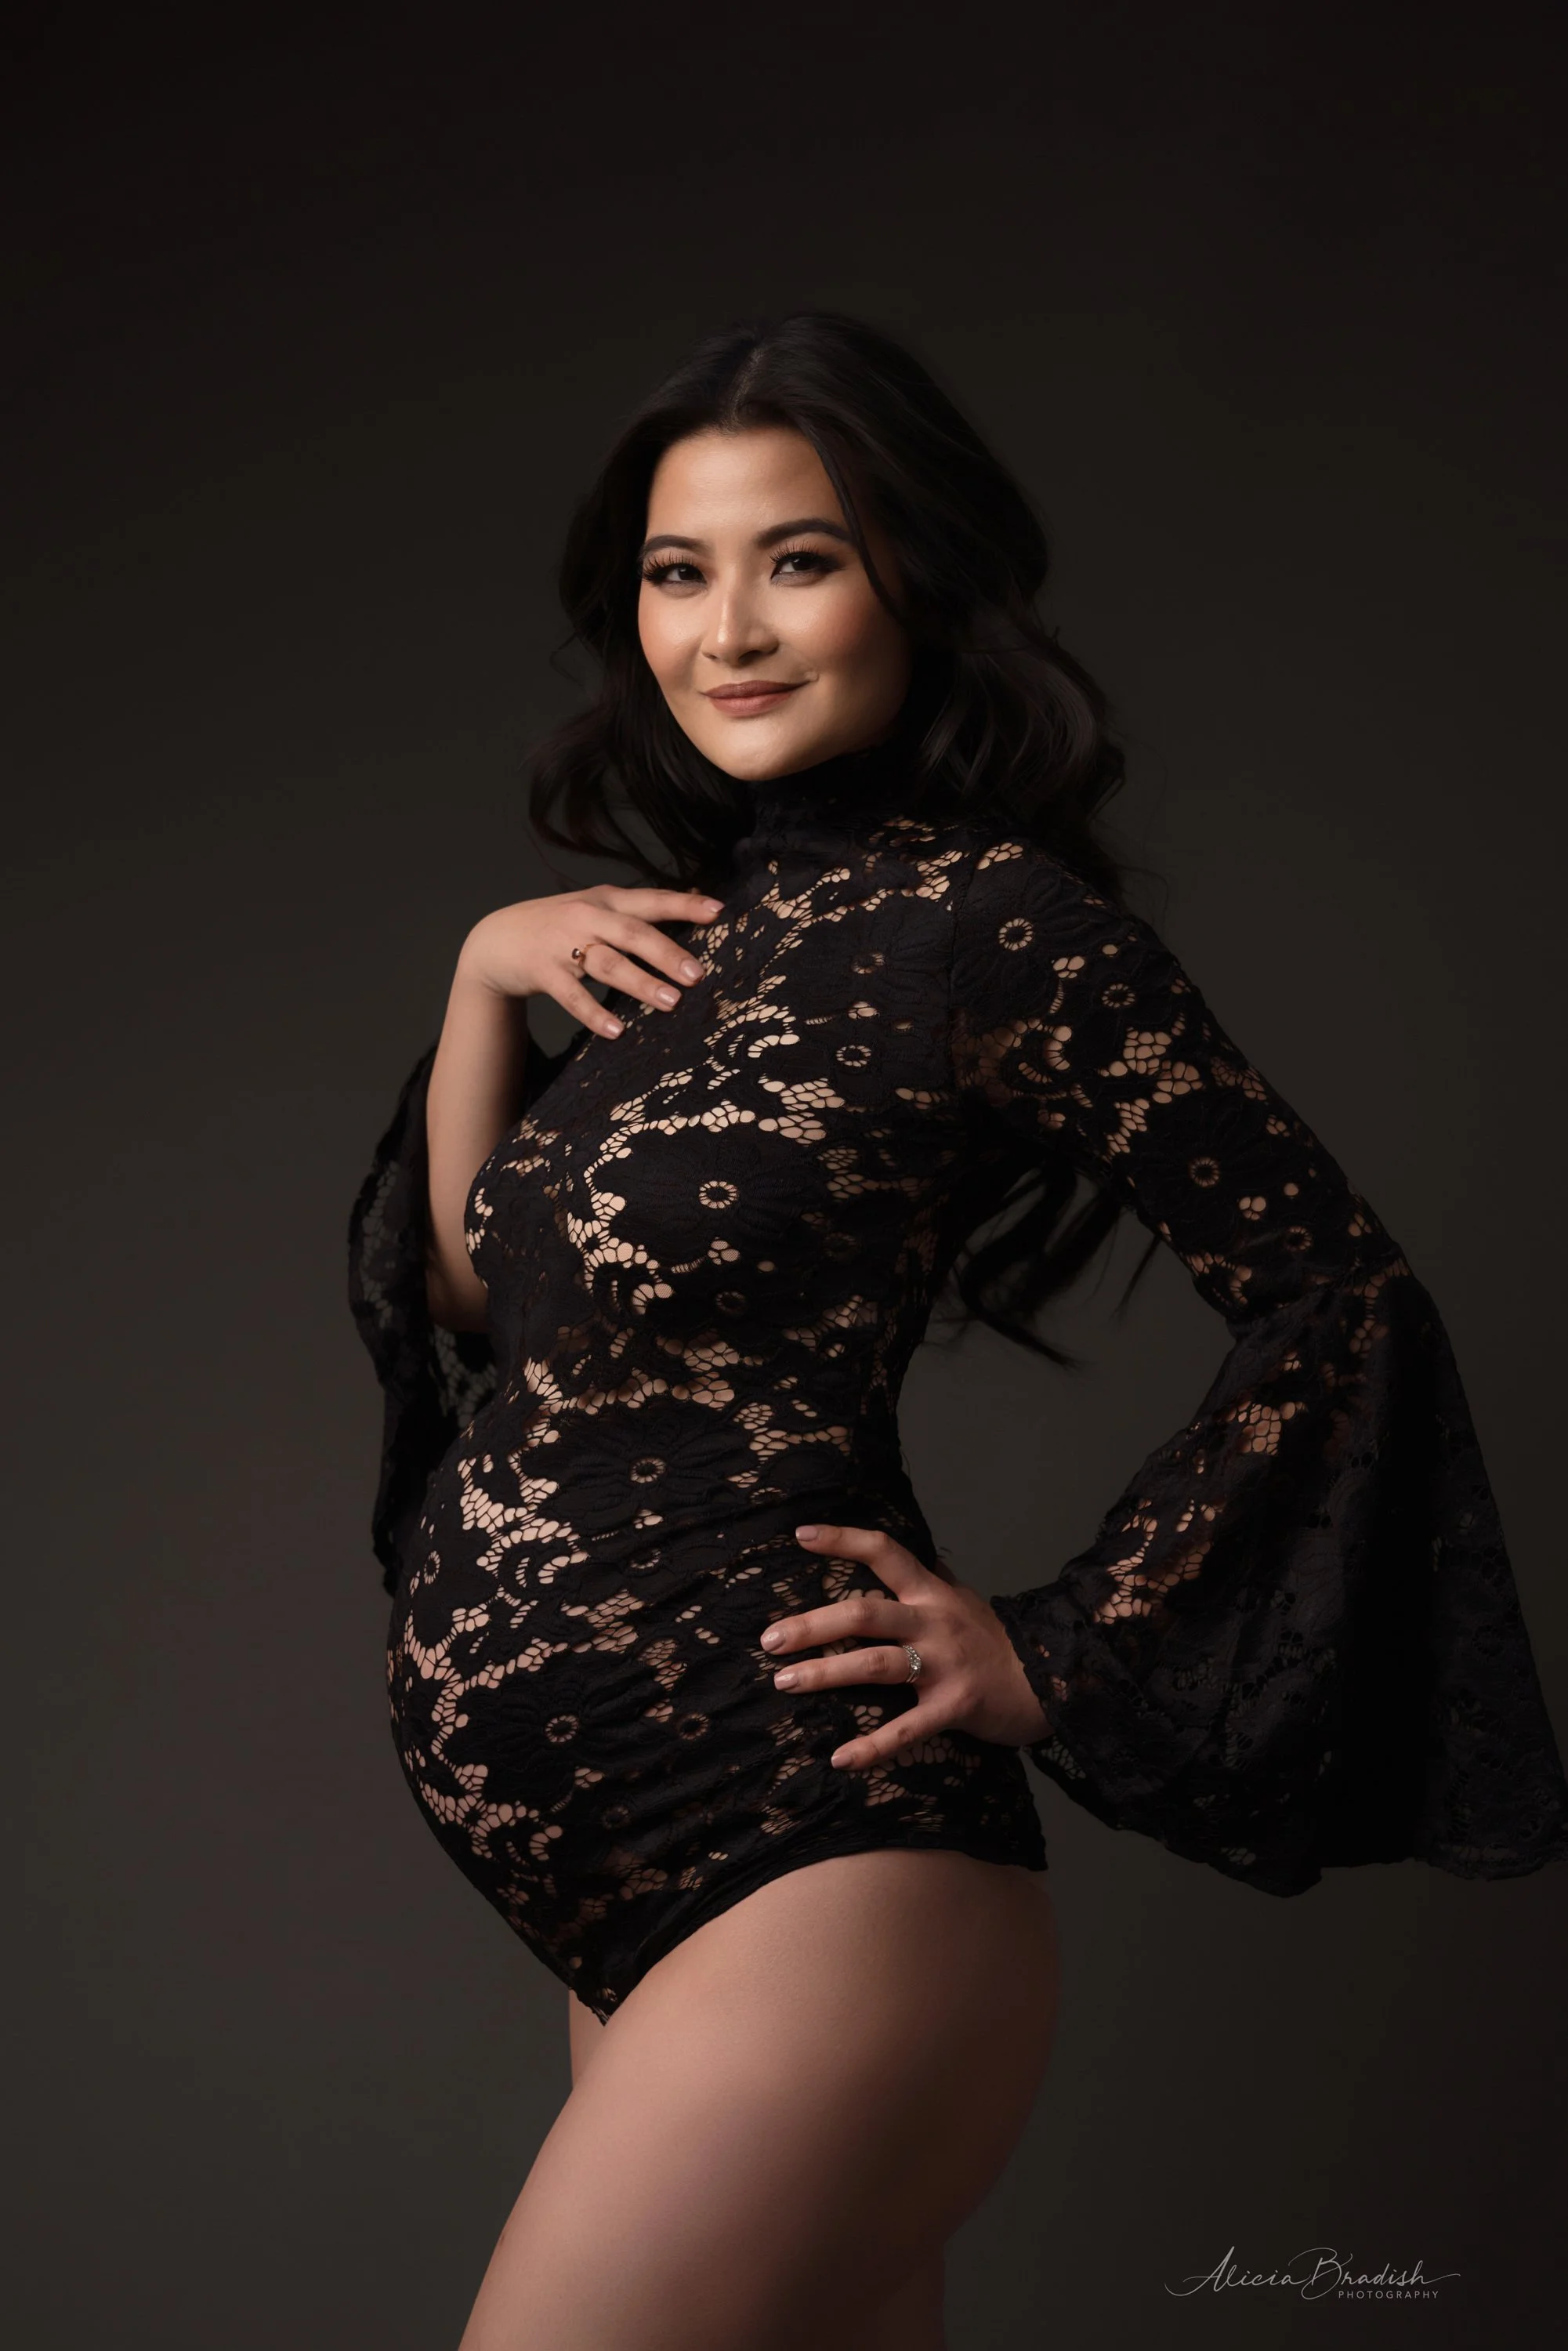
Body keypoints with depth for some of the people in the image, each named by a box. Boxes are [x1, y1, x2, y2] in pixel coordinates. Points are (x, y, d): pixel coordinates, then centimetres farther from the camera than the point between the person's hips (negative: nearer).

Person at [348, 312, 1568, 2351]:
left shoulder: (998, 922, -10)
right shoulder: (703, 928, 12)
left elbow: (1337, 1301, -9)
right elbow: (476, 1292, 15)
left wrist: (1056, 1651, -9)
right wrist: (487, 978, 2)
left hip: (806, 1862, -7)